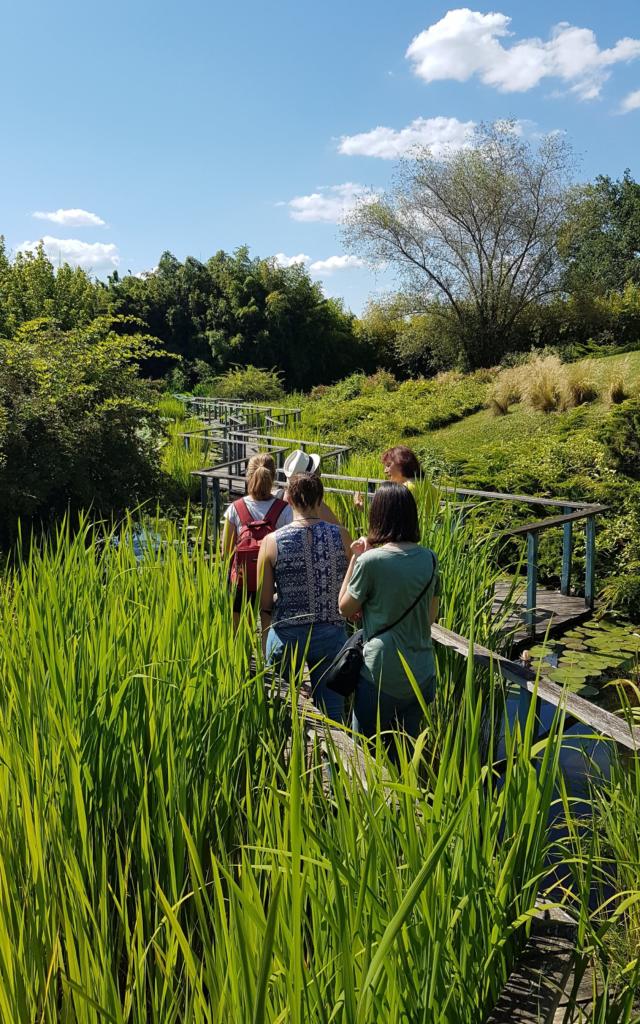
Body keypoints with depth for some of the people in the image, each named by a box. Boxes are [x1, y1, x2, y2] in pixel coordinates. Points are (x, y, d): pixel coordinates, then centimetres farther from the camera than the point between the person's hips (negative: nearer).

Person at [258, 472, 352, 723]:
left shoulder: (272, 542, -9)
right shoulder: (341, 536, -6)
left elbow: (265, 604, -4)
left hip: (286, 635, -1)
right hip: (331, 634, 1)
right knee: (332, 712, 12)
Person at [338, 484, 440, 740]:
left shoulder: (370, 560, -16)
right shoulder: (429, 559, 0)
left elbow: (345, 608, -2)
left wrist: (355, 558, 0)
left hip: (383, 675, -5)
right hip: (422, 673, 5)